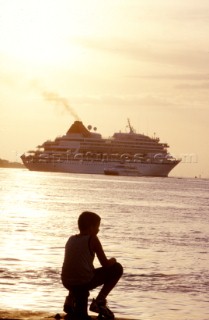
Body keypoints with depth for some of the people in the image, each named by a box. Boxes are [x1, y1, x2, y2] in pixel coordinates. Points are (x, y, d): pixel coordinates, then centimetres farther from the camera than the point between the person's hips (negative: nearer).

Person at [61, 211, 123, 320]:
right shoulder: (92, 239, -3)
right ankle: (99, 301, 3)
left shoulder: (71, 239, 16)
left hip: (67, 283, 7)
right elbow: (105, 264, -3)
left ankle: (70, 301, 22)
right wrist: (112, 260, 19)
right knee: (117, 268, 10)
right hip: (84, 281, -7)